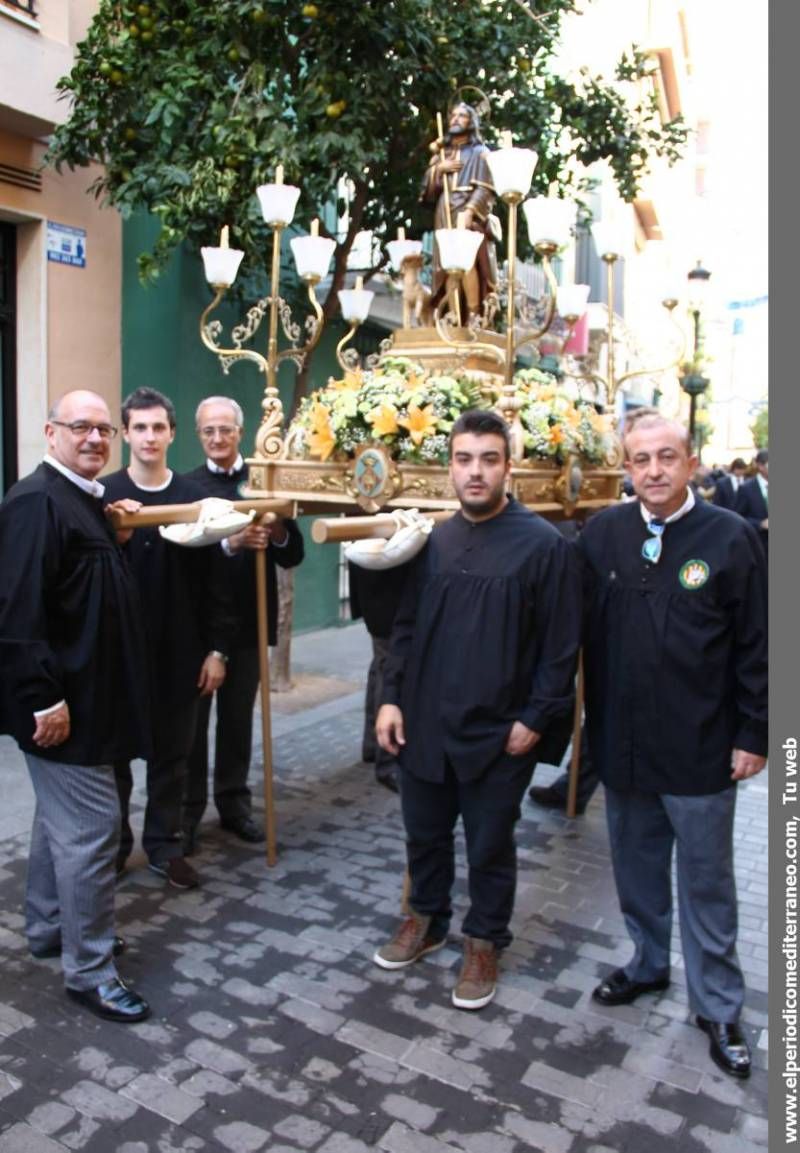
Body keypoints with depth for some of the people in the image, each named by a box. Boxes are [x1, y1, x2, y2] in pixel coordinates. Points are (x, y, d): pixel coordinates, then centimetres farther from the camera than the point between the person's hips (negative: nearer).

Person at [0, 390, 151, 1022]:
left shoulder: (85, 499, 12)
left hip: (82, 691, 10)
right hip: (60, 697, -10)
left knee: (63, 815, 21)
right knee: (91, 823, -4)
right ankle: (89, 970, 10)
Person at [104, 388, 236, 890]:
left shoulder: (195, 497, 0)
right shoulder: (103, 495, -4)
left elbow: (214, 578, 0)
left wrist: (217, 649, -3)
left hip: (179, 649, 1)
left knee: (172, 753, 11)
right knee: (115, 751, 12)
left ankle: (165, 844, 27)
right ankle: (113, 843, 30)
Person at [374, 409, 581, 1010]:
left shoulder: (543, 544, -11)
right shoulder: (434, 541, 5)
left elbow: (560, 646, -10)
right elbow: (406, 626, 9)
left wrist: (535, 720, -12)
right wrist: (391, 697, 2)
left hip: (497, 731, -4)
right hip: (423, 723, 5)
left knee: (490, 847, 13)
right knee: (424, 833, 20)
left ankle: (484, 942, 35)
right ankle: (426, 919, 43)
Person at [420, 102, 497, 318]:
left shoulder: (479, 152, 10)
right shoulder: (441, 153, 25)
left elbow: (485, 188, -3)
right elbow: (427, 189, 17)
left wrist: (469, 210, -18)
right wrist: (438, 169, -1)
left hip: (468, 214, -5)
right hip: (445, 215, 5)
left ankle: (474, 315, -25)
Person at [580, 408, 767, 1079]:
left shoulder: (730, 538, -9)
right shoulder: (603, 533, 1)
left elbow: (757, 645, -6)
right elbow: (586, 630, 6)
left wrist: (754, 735, -6)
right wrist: (592, 717, 4)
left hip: (701, 749, -3)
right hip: (622, 741, 3)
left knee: (706, 883, 11)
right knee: (637, 866, 19)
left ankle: (718, 1007, 28)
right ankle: (648, 963, 41)